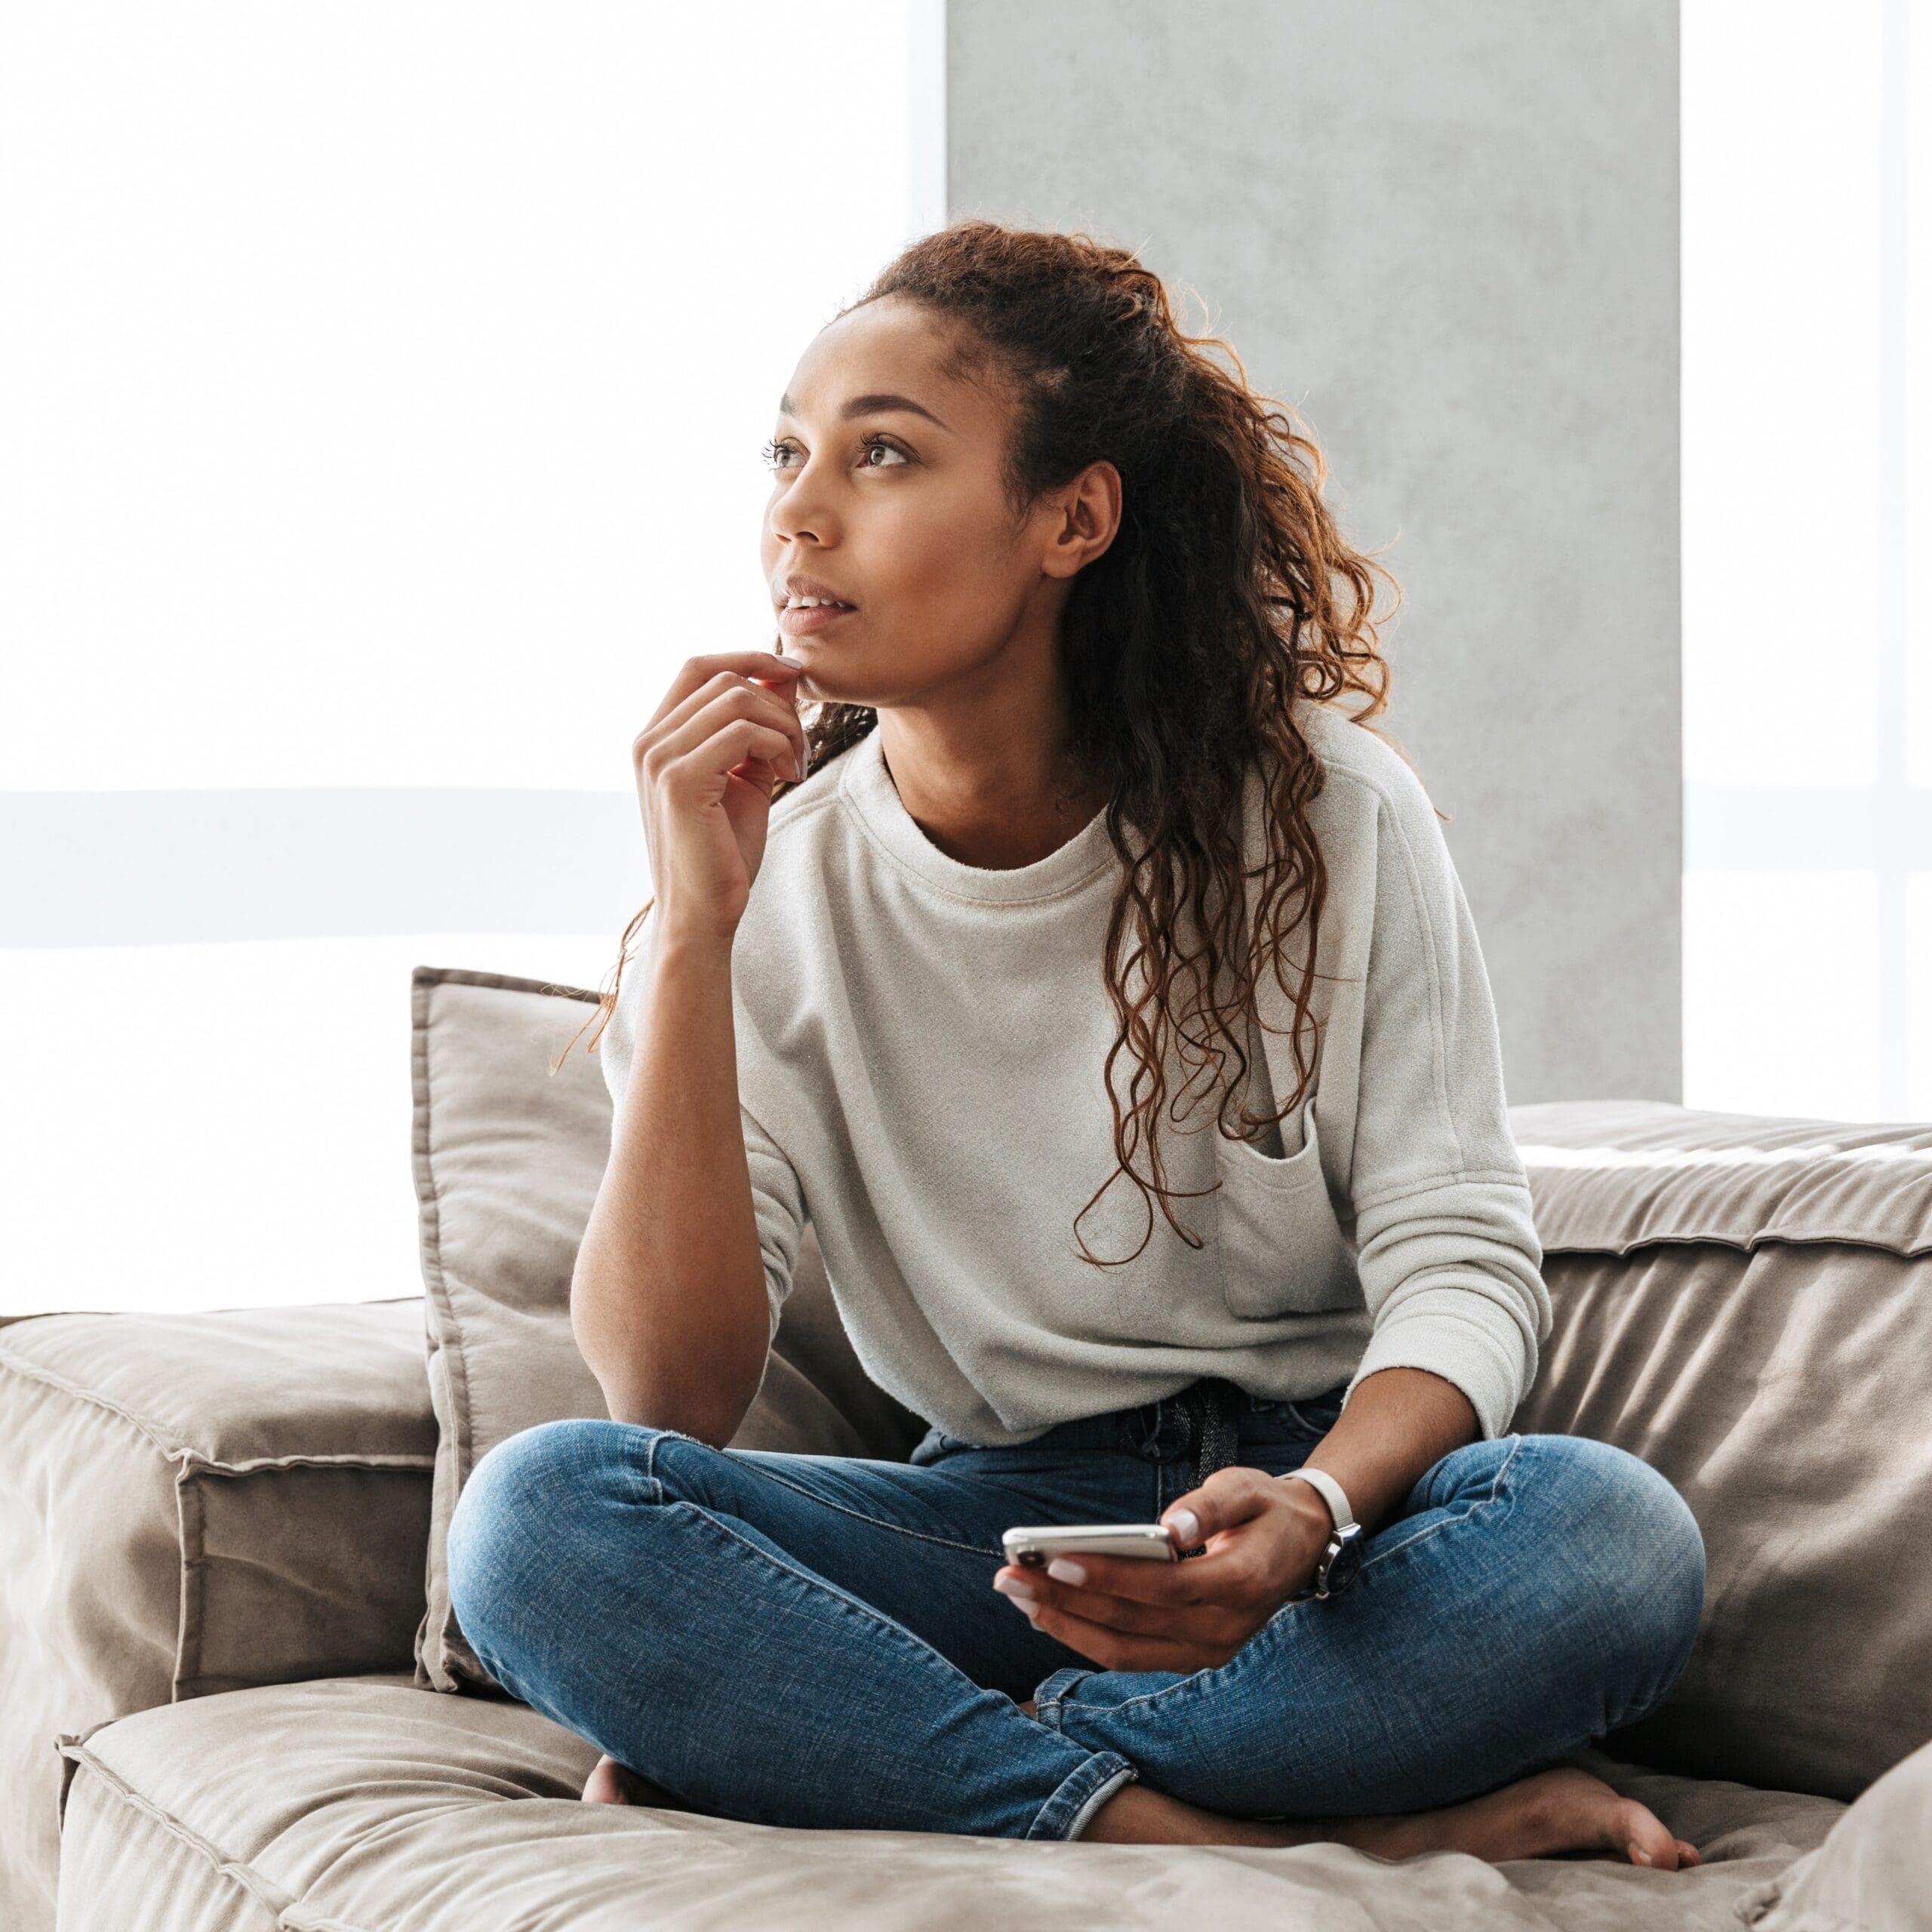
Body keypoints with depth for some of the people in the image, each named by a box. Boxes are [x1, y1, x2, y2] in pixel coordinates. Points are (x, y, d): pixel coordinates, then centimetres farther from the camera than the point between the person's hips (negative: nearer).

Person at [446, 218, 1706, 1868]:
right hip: (1003, 1521, 1)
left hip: (1329, 1484, 0)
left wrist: (1313, 1513, -29)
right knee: (538, 1515, -26)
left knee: (1616, 1539, -33)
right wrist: (694, 933, -20)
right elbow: (672, 1399, -12)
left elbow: (1460, 1267, -6)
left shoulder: (1329, 814, -5)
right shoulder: (775, 888, -2)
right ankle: (1326, 1835, -28)